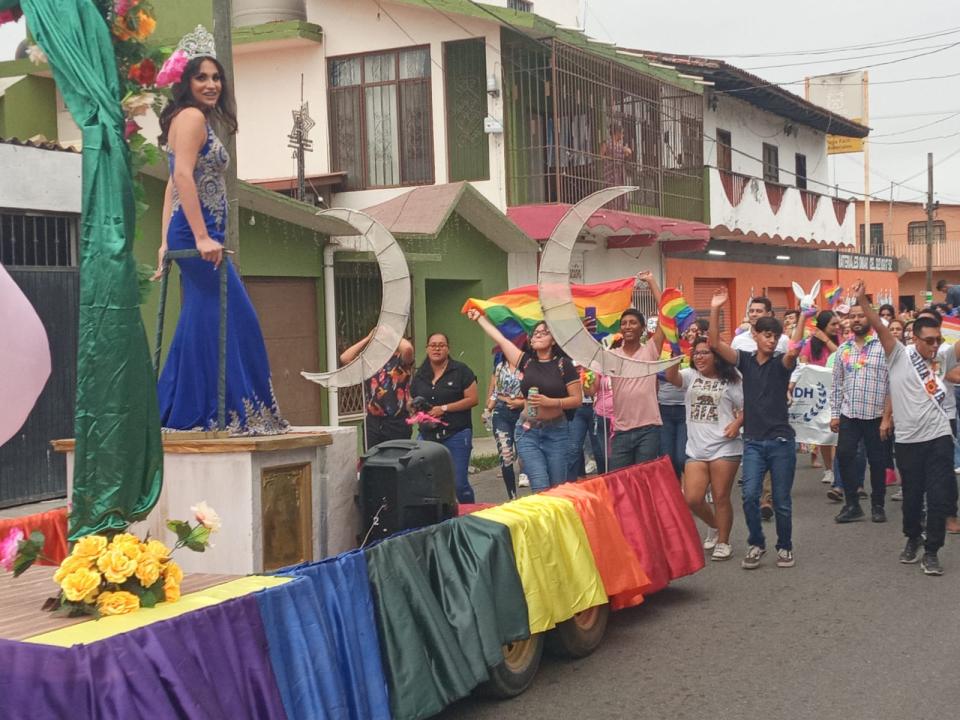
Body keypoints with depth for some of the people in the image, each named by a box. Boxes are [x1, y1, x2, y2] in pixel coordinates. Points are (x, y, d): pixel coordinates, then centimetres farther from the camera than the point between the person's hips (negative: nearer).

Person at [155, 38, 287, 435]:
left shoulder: (196, 119, 23)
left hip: (194, 235, 10)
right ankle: (235, 412, -6)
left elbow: (173, 184, 20)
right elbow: (182, 176, -19)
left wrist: (167, 243, 17)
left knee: (200, 324, 11)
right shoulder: (191, 116, -7)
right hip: (198, 234, -10)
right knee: (233, 319, -9)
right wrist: (201, 237, -25)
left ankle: (180, 413, 15)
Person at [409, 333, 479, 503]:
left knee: (459, 483, -4)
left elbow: (472, 399, -7)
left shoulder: (460, 371, -2)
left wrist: (444, 408, -13)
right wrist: (414, 405, -4)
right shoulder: (420, 375, 13)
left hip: (456, 434, -4)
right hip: (427, 435, 4)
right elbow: (411, 402, 20)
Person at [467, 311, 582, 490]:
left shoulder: (564, 364, -2)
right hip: (528, 431, 2)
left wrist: (551, 402, -17)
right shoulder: (526, 361, 5)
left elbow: (577, 399, -4)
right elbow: (500, 339, 12)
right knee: (540, 488, -10)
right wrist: (479, 318, 19)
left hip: (556, 432, -1)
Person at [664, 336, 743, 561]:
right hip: (696, 449, 3)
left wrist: (737, 423, -14)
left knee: (721, 498, 1)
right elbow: (671, 377, -13)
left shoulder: (729, 381, 3)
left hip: (724, 448, -3)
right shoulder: (690, 376, 8)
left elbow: (746, 407, 5)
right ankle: (714, 526, 27)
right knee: (691, 499, -2)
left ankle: (723, 542, 18)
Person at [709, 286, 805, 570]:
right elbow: (715, 344, -9)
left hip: (781, 440, -1)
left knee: (781, 500, 5)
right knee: (750, 496, -8)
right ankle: (756, 544, 12)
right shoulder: (745, 360, 3)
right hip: (753, 441, 1)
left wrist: (803, 316, -39)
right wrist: (715, 311, -20)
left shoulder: (781, 363, -2)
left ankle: (784, 546, 24)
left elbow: (794, 350, -25)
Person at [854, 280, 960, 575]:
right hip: (908, 440, -2)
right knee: (912, 495, 12)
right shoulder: (899, 355, -3)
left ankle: (931, 552, 10)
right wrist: (862, 300, -27)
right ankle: (913, 539, 37)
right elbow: (879, 327, -15)